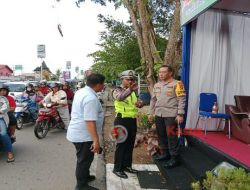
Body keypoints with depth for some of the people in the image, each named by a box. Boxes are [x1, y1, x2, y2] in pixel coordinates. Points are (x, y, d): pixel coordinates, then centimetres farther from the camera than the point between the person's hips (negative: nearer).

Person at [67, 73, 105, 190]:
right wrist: (96, 140, -28)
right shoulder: (91, 98, -26)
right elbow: (90, 121, -31)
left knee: (84, 158, 26)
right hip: (84, 135, -10)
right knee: (84, 159, 7)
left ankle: (85, 176, 45)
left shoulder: (81, 91, 6)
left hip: (77, 132, 10)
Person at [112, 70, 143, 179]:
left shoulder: (133, 92, 12)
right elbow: (119, 97, -34)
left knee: (130, 144, 14)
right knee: (121, 145, 0)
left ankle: (127, 165, 29)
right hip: (122, 120, -7)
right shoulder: (118, 90, -10)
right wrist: (130, 89, -52)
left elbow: (137, 103, 22)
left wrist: (139, 104, -4)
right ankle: (117, 168, 13)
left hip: (132, 120, 7)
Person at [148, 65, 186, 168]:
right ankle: (165, 154, 30)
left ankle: (174, 158, 9)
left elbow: (181, 100, -10)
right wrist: (151, 113, 18)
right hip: (159, 115, 7)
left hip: (171, 115, -7)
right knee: (161, 135, 14)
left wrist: (180, 114, -15)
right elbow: (153, 100, 20)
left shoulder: (176, 84, -6)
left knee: (172, 136, -3)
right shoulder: (157, 85, 14)